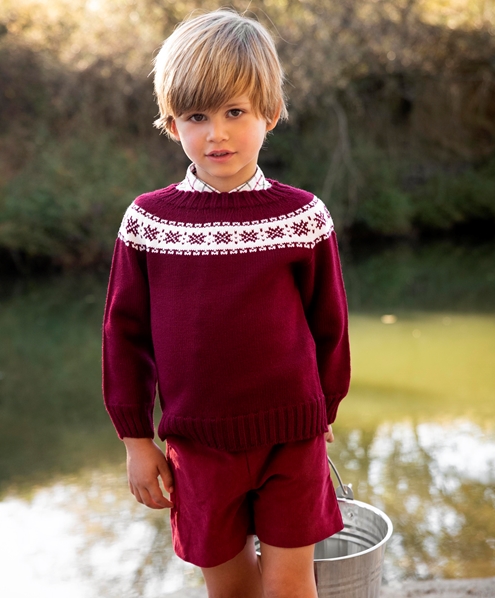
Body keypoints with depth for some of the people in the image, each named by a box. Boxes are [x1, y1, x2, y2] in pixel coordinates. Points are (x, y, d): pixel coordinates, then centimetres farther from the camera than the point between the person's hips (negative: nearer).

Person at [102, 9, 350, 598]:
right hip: (198, 443, 1)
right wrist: (136, 439, 4)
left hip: (291, 437, -1)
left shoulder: (303, 216, -6)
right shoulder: (147, 220, -4)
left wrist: (323, 413, 11)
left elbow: (329, 325, 4)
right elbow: (125, 332, 3)